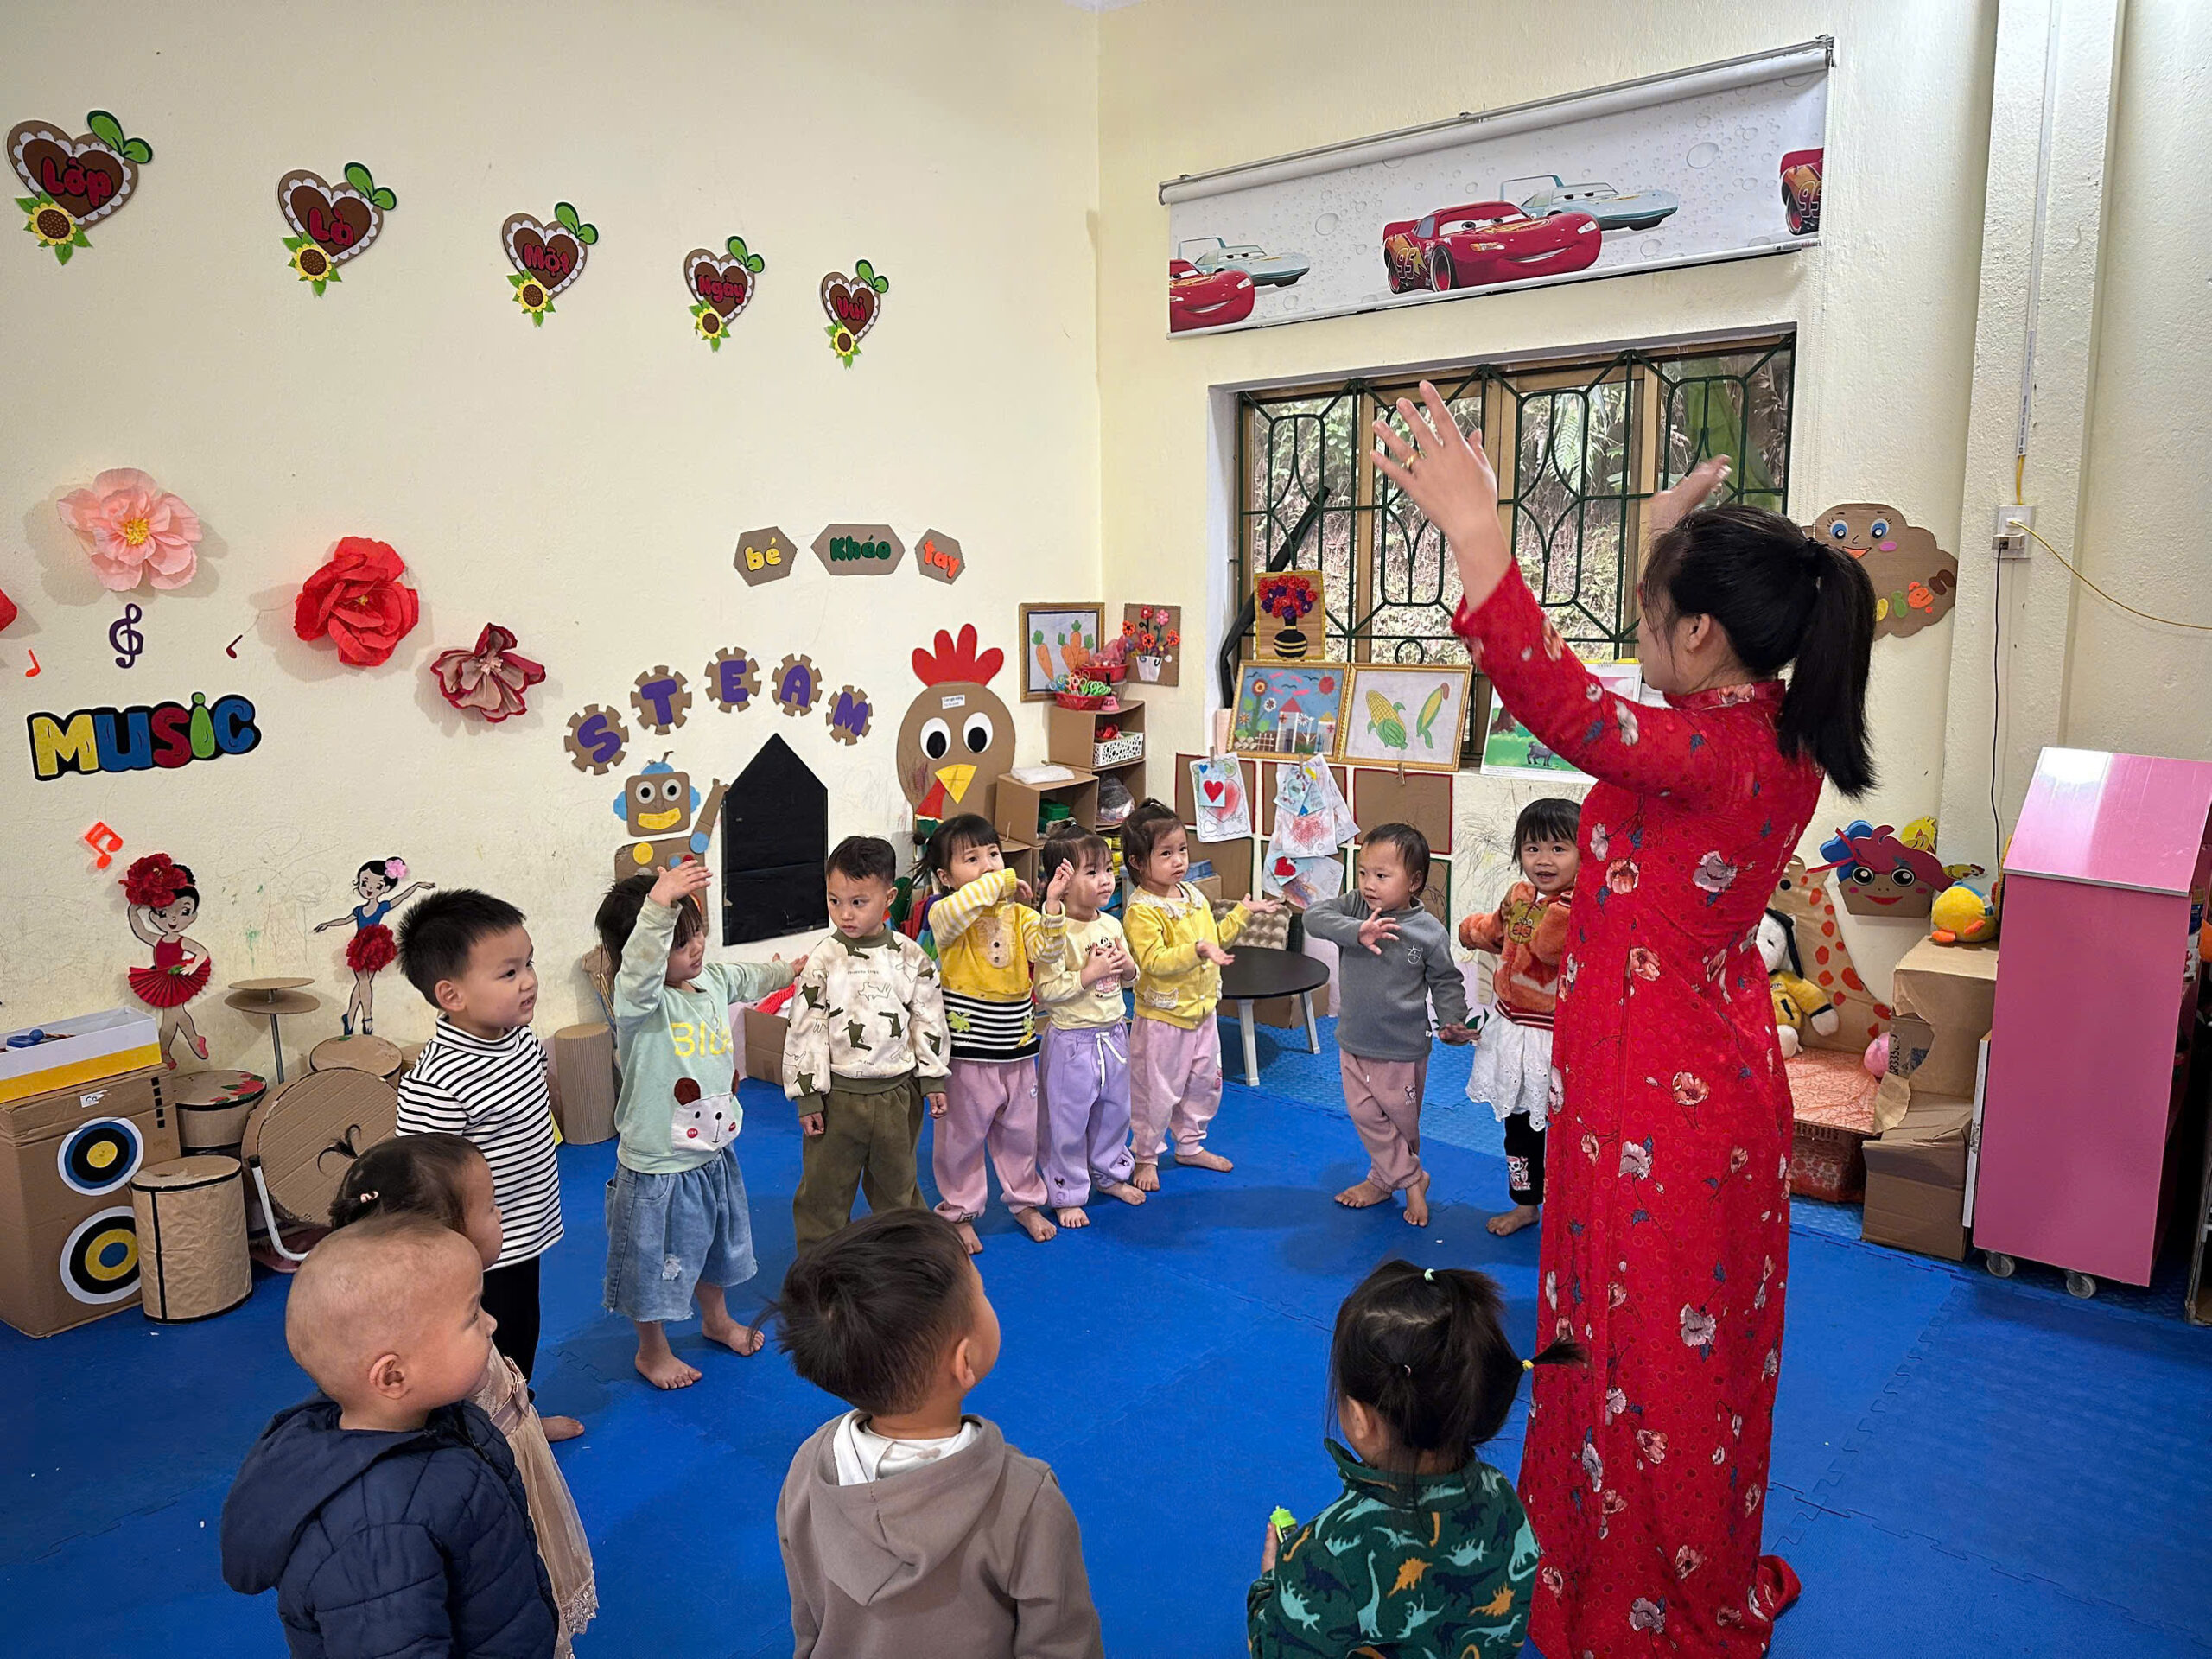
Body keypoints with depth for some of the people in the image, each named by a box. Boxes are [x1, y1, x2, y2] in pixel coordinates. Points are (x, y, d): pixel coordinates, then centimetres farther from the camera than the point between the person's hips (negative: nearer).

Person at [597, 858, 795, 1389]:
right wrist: (659, 903, -65)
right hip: (658, 1170, -7)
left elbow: (750, 977, 21)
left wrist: (793, 970, 32)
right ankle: (652, 1350, 36)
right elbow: (640, 965, -50)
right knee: (659, 1261, 12)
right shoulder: (640, 1001, -26)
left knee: (717, 1245, 28)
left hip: (714, 1154, 8)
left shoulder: (713, 981, -3)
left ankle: (716, 1319, 52)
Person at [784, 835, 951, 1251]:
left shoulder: (910, 957, -4)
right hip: (838, 1093, -1)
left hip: (898, 1092, 2)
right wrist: (807, 1096, -7)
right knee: (824, 1185, 9)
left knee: (897, 1181, 18)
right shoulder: (823, 961, -10)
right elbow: (805, 1030, -7)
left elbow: (929, 1018, 3)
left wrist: (933, 1079, 3)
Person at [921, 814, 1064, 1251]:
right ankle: (959, 1211, 28)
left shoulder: (1018, 914, 2)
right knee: (962, 1136, 10)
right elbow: (951, 910, -37)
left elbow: (1047, 950, -13)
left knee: (1021, 1132, 18)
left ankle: (1025, 1201, 38)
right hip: (967, 1054, -4)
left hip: (1017, 1051, 4)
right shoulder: (948, 915, -11)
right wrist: (1001, 883, -27)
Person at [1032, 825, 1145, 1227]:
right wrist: (1090, 974, -25)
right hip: (1072, 1041, -7)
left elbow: (1128, 979, 15)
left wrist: (1128, 968, -6)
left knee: (1115, 1111, 22)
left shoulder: (1111, 925, 3)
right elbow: (1046, 990, -23)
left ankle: (1113, 1174, 42)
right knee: (1068, 1122, 7)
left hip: (1113, 1034, 7)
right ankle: (1068, 1194, 23)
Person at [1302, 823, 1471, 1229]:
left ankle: (1384, 1178, 39)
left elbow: (1446, 981, -2)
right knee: (1365, 1115, 11)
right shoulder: (1354, 909, -8)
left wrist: (1452, 1021, -16)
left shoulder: (1430, 932, -14)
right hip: (1354, 1042, 3)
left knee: (1402, 1120, 14)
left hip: (1403, 1050, -3)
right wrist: (1356, 931, -35)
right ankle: (1411, 1181, 28)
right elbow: (1315, 915, -22)